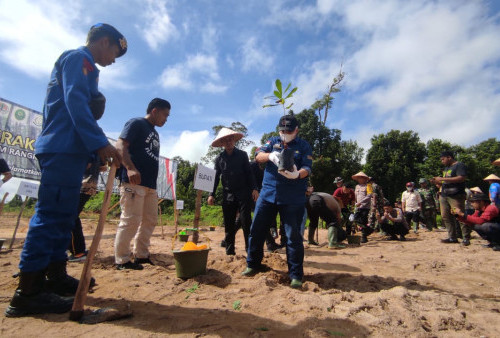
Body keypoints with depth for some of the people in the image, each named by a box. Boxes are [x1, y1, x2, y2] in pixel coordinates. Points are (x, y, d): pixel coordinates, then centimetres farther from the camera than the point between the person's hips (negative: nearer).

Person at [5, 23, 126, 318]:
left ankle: (56, 276, 19)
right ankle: (28, 292, -5)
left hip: (66, 149, 10)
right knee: (52, 215, -11)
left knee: (61, 215, 10)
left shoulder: (77, 63, 29)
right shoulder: (79, 58, 0)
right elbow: (75, 101, -16)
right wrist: (100, 143, -23)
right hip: (65, 148, -10)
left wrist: (93, 150, 20)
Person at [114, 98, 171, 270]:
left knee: (150, 220, 11)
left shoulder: (155, 133, 24)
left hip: (150, 185, 9)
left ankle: (141, 255, 23)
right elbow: (121, 146, -13)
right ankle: (122, 260, 6)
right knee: (131, 220, -7)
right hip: (134, 182, -9)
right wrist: (130, 168, -28)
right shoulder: (136, 123, -1)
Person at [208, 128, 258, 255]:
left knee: (246, 222, -4)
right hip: (227, 194, 2)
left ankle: (250, 249, 6)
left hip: (243, 193, -2)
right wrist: (212, 194, 3)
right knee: (229, 224, 7)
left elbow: (249, 173, 3)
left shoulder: (242, 155, 4)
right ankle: (229, 250, 18)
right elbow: (216, 177, 10)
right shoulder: (219, 158, 8)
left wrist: (254, 188, -8)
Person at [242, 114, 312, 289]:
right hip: (268, 194, 4)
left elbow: (307, 169, -8)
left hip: (292, 199, -3)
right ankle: (253, 265, 29)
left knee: (293, 236, 0)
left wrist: (296, 174, -31)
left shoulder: (304, 146, 4)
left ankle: (296, 275, 16)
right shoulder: (273, 141, 12)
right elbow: (258, 155, -3)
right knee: (256, 230, 9)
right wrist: (270, 155, -25)